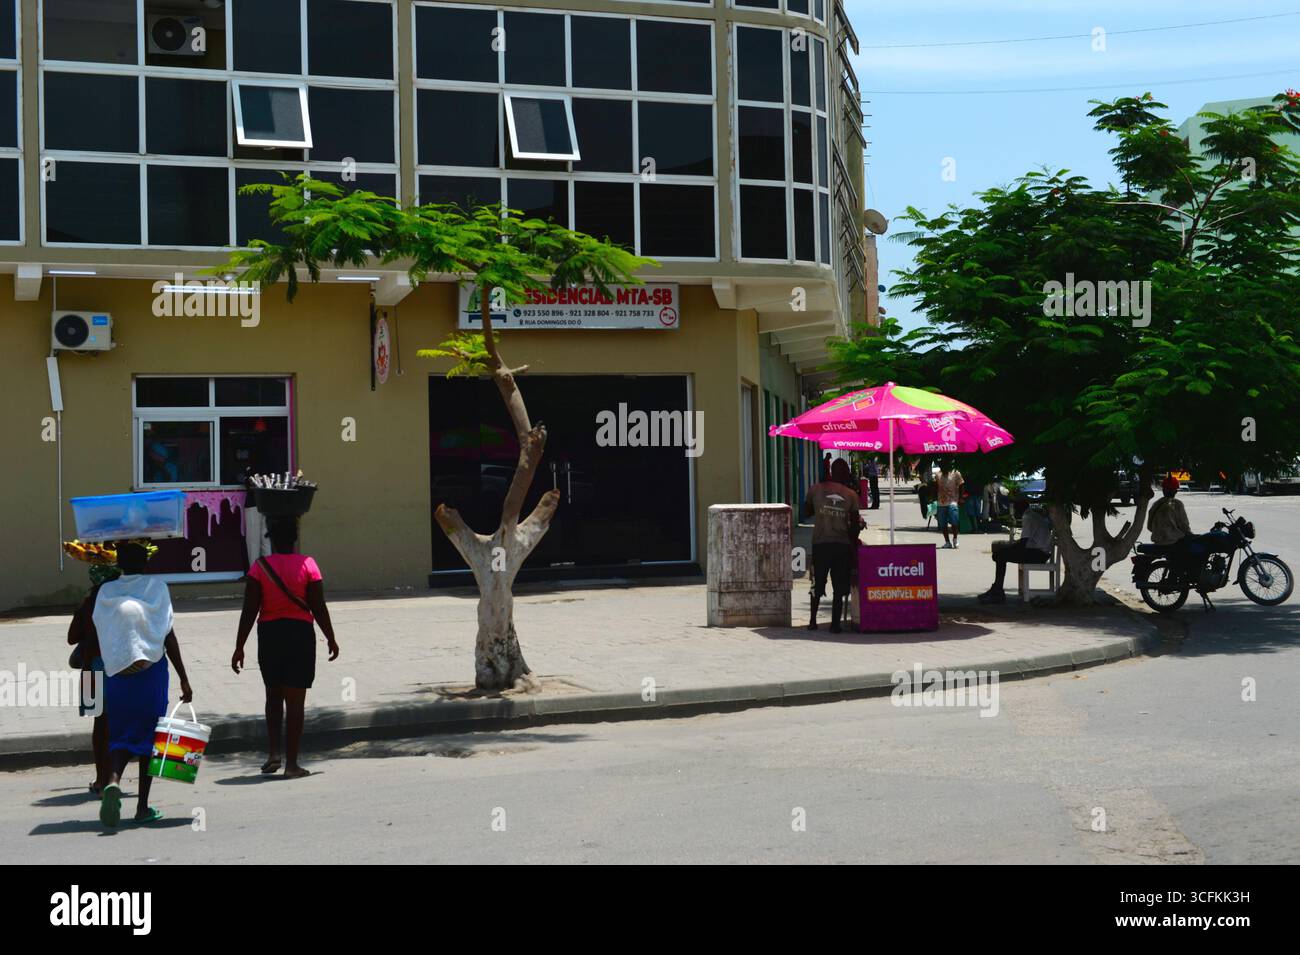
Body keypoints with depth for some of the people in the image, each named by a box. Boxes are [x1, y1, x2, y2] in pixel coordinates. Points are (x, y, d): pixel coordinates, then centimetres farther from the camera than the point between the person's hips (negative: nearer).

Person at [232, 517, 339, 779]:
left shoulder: (260, 567, -4)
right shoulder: (307, 565, -6)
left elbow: (249, 611, -5)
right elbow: (318, 607, -5)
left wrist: (239, 647, 0)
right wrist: (331, 639, 7)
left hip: (269, 634, 1)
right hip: (300, 634, -1)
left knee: (273, 695, 21)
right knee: (295, 700, 3)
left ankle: (273, 754, 12)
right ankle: (291, 764, 4)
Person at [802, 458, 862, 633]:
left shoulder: (816, 489, 2)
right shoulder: (851, 494, 2)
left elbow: (806, 512, 13)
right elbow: (855, 524, 3)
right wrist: (853, 543, 14)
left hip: (821, 543, 1)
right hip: (842, 544, 0)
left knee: (817, 585, 14)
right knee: (839, 588, 5)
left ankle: (813, 621, 15)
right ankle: (835, 624, 1)